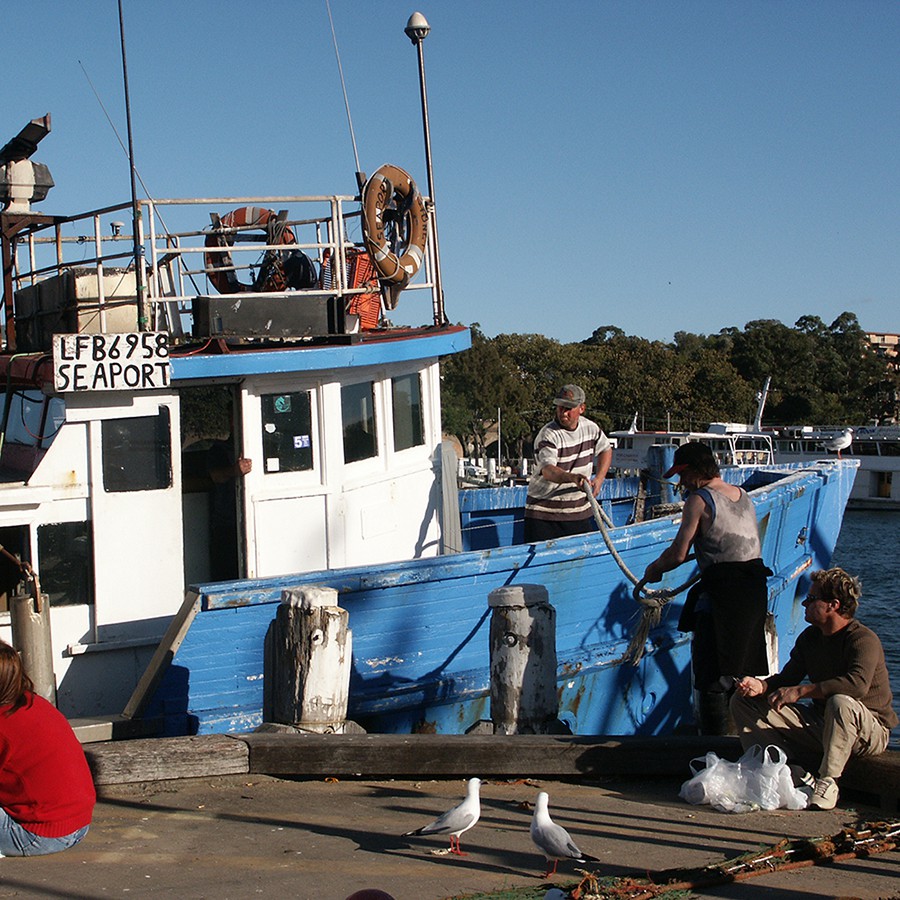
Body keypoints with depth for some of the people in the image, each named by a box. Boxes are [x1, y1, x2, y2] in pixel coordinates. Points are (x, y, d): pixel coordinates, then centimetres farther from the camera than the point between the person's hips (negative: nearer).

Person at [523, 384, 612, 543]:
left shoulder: (590, 427, 4)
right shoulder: (547, 435, -17)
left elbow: (606, 450, 24)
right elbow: (547, 470, -33)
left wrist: (599, 479, 9)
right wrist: (572, 477, -53)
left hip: (580, 512, 5)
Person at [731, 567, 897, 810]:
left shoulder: (864, 640, -19)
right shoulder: (810, 637, 6)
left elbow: (858, 684, -38)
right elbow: (788, 678, 7)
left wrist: (801, 691, -36)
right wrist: (761, 685, -16)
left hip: (870, 730, -8)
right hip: (818, 724, 8)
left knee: (841, 703, -44)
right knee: (743, 701, 0)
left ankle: (827, 783, -27)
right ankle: (789, 770, -19)